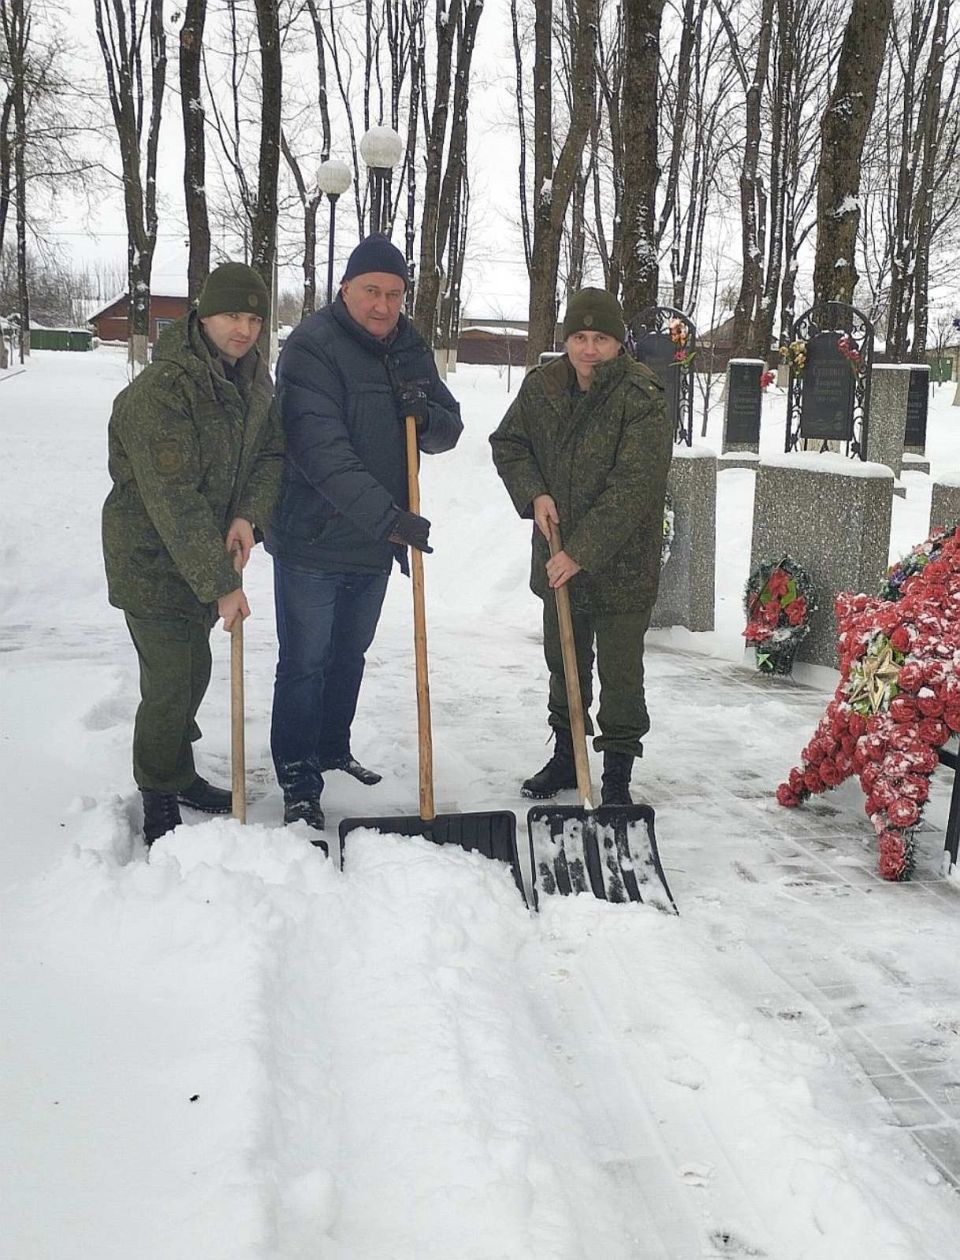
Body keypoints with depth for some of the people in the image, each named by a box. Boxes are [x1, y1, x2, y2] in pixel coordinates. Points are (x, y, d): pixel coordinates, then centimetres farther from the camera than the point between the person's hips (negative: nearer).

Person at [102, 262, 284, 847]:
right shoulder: (159, 391, -26)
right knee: (169, 683, -5)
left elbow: (272, 453, 4)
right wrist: (222, 583, -28)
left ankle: (180, 773, 37)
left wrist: (249, 516, -16)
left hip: (209, 555, 8)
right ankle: (160, 801, 14)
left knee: (195, 671, 18)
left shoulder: (255, 377, 2)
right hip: (152, 561, -8)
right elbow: (175, 500, -29)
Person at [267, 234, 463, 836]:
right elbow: (323, 451, -26)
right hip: (313, 538, -7)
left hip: (376, 540, 7)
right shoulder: (312, 346, -17)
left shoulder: (411, 349, 7)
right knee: (305, 662, 1)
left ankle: (333, 749, 39)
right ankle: (298, 781, 12)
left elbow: (449, 431, 9)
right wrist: (390, 516, -32)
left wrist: (427, 414, -16)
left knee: (350, 654, 21)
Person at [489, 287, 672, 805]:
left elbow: (632, 488, -24)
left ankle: (618, 777, 15)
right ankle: (566, 756, 37)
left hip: (621, 564, -6)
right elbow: (508, 443, 12)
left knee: (620, 674, 2)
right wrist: (534, 494, -7)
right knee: (564, 661, 19)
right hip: (559, 558, 6)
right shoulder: (542, 385, -1)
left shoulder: (641, 398, -19)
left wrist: (582, 553, -26)